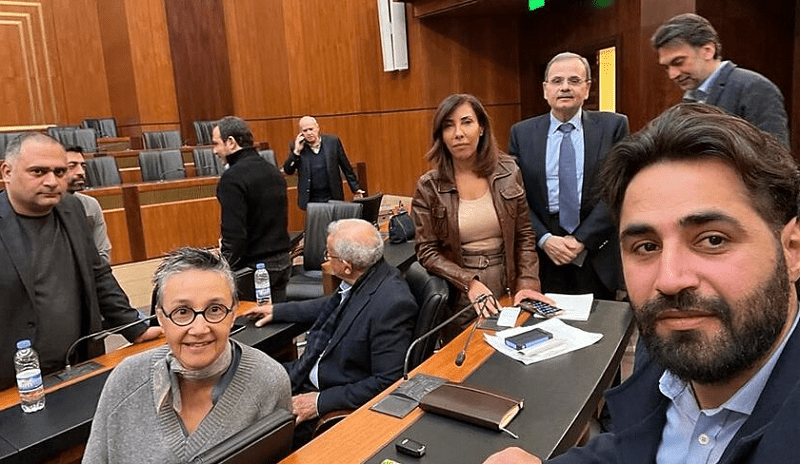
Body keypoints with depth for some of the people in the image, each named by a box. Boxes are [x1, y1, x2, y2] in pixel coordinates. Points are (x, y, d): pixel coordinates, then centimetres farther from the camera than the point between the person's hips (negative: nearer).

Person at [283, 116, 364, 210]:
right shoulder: (295, 145, 2)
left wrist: (355, 189, 6)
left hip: (334, 199, 0)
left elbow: (346, 168, 6)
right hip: (311, 201, 0)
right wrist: (296, 151, -11)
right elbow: (288, 171, 0)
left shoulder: (332, 141, 1)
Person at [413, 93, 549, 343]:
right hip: (458, 300, -2)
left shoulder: (508, 172, -2)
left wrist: (527, 283, -9)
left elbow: (524, 237, 3)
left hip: (507, 292, 2)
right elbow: (427, 252, -7)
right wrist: (469, 283, -18)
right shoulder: (428, 187, -7)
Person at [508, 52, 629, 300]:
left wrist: (582, 239, -12)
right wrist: (544, 239, -11)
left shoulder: (613, 126, 1)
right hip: (542, 253, 1)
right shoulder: (521, 133, 4)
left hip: (596, 251, 0)